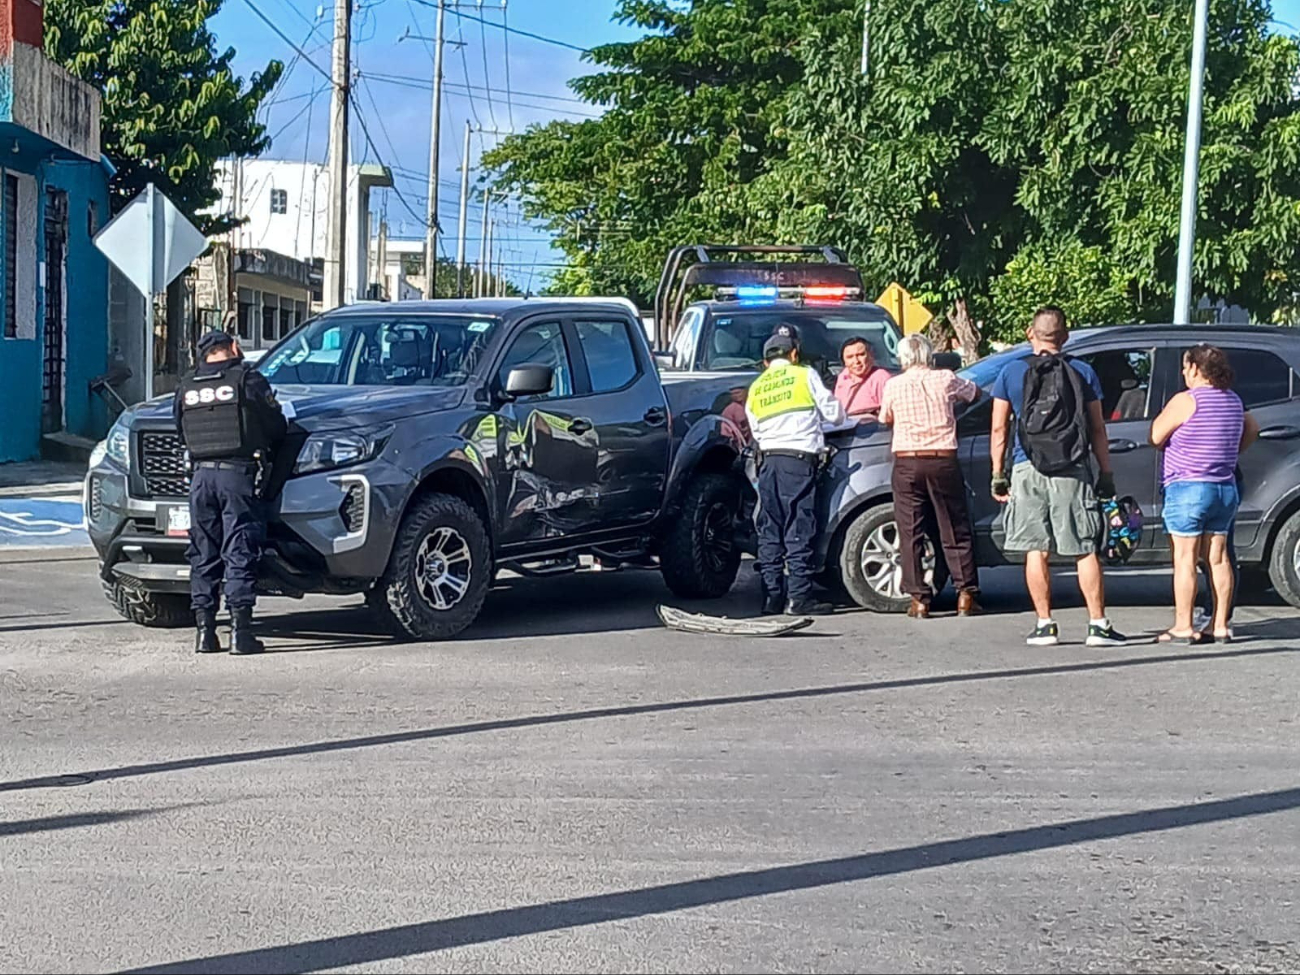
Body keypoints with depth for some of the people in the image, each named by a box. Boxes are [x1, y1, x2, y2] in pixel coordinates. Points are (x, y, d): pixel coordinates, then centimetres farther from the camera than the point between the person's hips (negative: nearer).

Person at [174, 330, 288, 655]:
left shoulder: (187, 387, 12)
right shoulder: (247, 379, 0)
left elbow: (181, 430, 16)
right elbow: (276, 426, 2)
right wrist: (262, 447, 22)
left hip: (201, 474, 4)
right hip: (237, 472, -4)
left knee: (203, 555, 10)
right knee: (239, 553, -2)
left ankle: (205, 630, 10)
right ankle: (240, 631, -5)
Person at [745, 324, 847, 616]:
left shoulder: (756, 387, 16)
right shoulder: (805, 375, 3)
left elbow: (756, 431, 17)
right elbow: (833, 414, 4)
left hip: (768, 459, 5)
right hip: (799, 458, -5)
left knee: (770, 531, 8)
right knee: (799, 531, -4)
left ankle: (772, 597, 8)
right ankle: (800, 598, -6)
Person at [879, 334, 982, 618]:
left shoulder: (893, 385, 1)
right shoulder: (945, 379, 1)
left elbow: (885, 419, 17)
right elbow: (974, 393, 20)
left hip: (907, 463, -1)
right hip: (944, 460, 1)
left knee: (911, 534, 3)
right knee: (956, 532, 8)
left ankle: (919, 600, 1)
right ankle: (966, 595, 7)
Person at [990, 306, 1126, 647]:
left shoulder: (1011, 373, 4)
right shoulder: (1082, 373, 5)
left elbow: (999, 430, 4)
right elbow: (1097, 430, 6)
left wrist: (997, 474, 10)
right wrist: (1106, 473, 11)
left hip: (1027, 471, 0)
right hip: (1073, 472, 0)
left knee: (1036, 551, 6)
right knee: (1085, 551, 4)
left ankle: (1045, 625, 6)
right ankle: (1099, 624, 3)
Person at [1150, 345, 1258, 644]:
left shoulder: (1186, 401, -13)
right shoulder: (1234, 401, 11)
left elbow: (1156, 436, -8)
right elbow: (1252, 430, 27)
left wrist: (1161, 415, 10)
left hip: (1188, 488, -7)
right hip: (1225, 488, 7)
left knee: (1185, 559, -3)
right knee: (1218, 558, 10)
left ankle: (1183, 628, -2)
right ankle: (1220, 626, 12)